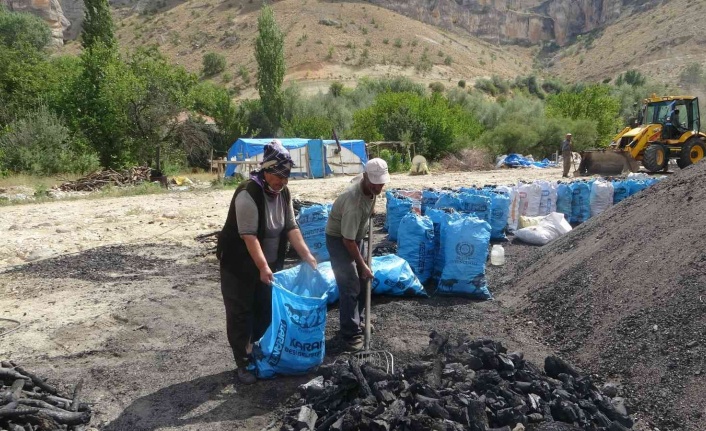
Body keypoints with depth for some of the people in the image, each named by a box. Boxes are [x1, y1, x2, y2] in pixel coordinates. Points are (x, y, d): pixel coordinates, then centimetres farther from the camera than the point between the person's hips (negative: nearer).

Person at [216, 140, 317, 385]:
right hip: (240, 266, -7)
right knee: (240, 314, 2)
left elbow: (291, 227, -1)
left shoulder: (284, 193, -2)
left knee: (266, 312, 15)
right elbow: (249, 236, -30)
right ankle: (243, 364, 14)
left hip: (268, 265, 7)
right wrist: (263, 268, -36)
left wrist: (306, 256, -11)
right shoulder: (248, 195, -26)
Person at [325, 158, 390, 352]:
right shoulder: (354, 202, -35)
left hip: (355, 236, 9)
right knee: (350, 287, -10)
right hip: (338, 239, -9)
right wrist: (363, 265, -20)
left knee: (362, 281, 15)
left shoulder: (370, 188, -10)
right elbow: (348, 241, -28)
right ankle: (350, 334, -1)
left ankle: (356, 320, 32)